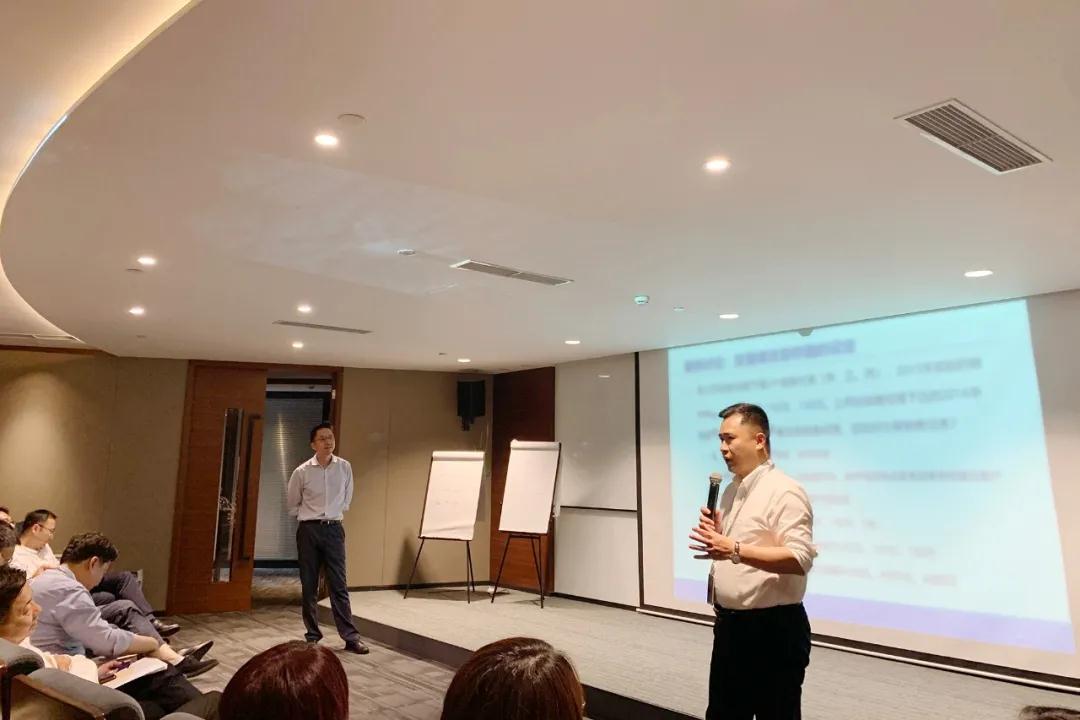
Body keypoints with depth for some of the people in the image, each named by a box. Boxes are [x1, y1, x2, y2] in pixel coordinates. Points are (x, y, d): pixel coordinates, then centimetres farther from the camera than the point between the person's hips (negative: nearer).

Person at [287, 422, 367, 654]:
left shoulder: (345, 467, -2)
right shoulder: (302, 472, -6)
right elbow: (292, 503, 10)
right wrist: (307, 516, 10)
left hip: (334, 529, 1)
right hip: (308, 530, 0)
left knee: (339, 585, 0)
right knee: (309, 586, 7)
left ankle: (351, 637, 3)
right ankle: (312, 635, 20)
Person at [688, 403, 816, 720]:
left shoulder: (784, 492, -16)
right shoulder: (730, 491, 11)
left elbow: (801, 559, -26)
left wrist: (734, 549, -33)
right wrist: (715, 534, -1)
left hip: (773, 629, -8)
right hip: (730, 623, 8)